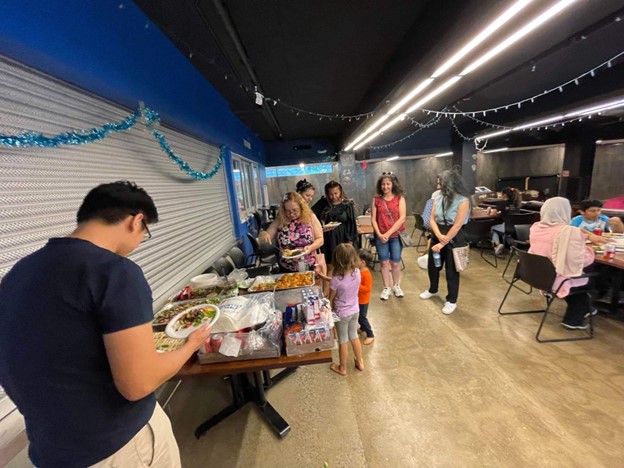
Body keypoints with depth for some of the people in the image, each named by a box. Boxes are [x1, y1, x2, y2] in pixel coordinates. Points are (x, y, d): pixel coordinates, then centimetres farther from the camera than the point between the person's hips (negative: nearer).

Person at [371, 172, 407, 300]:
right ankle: (386, 288, 24)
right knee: (384, 262, 8)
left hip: (396, 235, -1)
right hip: (380, 236, 1)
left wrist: (388, 233, -14)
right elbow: (373, 219, 0)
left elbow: (402, 218, -9)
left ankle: (396, 286, 32)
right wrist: (379, 234, -12)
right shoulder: (376, 199, 2)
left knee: (395, 263, 8)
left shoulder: (400, 198, -2)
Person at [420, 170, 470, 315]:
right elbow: (432, 220, -2)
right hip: (437, 237, 6)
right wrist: (439, 235, -19)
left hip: (453, 240, -6)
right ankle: (433, 290, 43)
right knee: (432, 266, 18)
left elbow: (457, 226, -19)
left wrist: (442, 243, -19)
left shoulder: (463, 201, -15)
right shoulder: (438, 198, 2)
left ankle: (451, 301, 25)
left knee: (452, 271, 6)